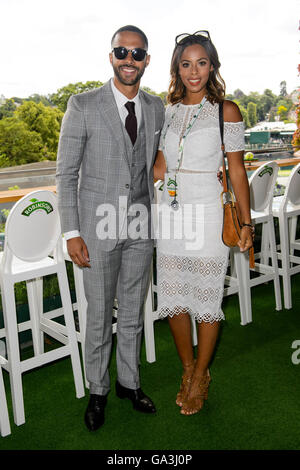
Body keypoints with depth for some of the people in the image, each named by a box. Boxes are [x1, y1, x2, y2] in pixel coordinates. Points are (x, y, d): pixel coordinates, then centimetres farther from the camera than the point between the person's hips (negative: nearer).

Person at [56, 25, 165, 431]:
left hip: (141, 227, 4)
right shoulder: (83, 105, -7)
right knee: (99, 317, 8)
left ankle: (129, 382, 35)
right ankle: (98, 391, 29)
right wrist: (72, 233, -11)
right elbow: (66, 173, -6)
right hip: (99, 228, -3)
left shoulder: (157, 108, 6)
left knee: (133, 313, 15)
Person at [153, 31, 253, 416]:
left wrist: (246, 222, -3)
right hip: (171, 212, 4)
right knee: (173, 297, 9)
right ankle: (188, 369, 31)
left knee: (206, 298, 4)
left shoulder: (226, 111, -2)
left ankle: (200, 377, 24)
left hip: (208, 214, -4)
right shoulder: (168, 110, 10)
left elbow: (237, 170, -2)